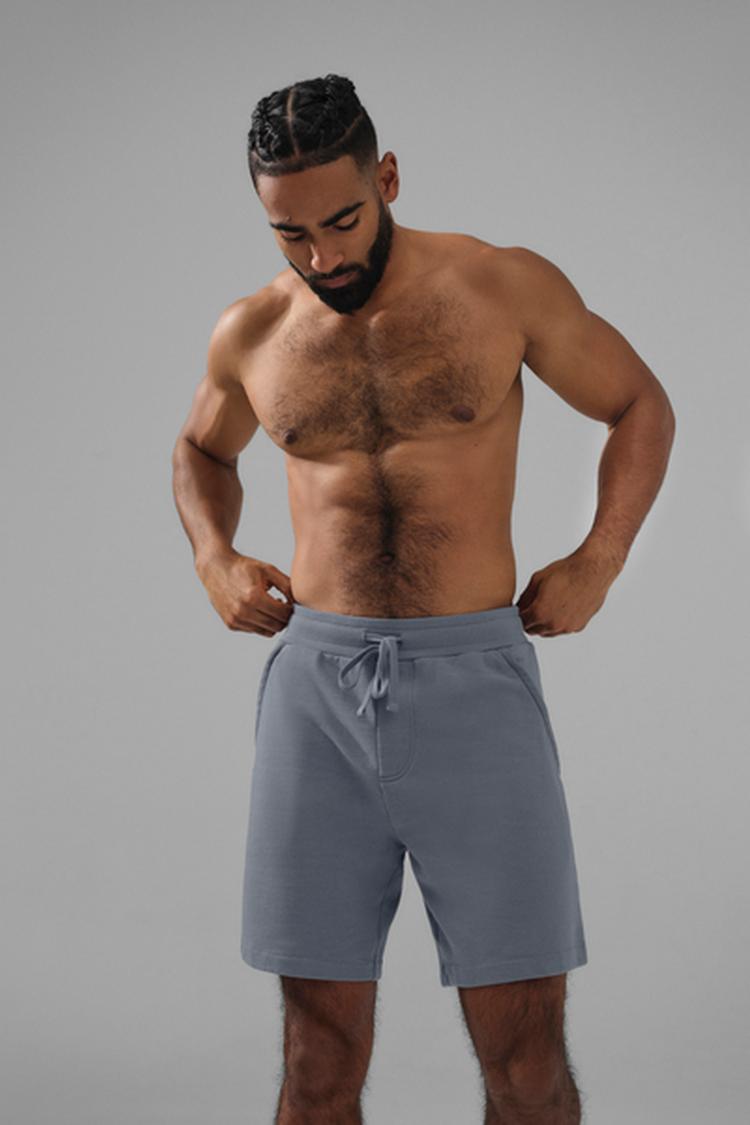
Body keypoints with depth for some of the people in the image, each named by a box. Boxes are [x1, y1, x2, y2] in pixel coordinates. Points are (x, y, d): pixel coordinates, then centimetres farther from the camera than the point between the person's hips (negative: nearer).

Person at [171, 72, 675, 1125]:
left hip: (472, 678, -2)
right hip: (317, 682, 2)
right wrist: (214, 558, 9)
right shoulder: (252, 334, 7)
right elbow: (201, 450, 28)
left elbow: (641, 406, 13)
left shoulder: (506, 287, -1)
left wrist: (598, 561, 1)